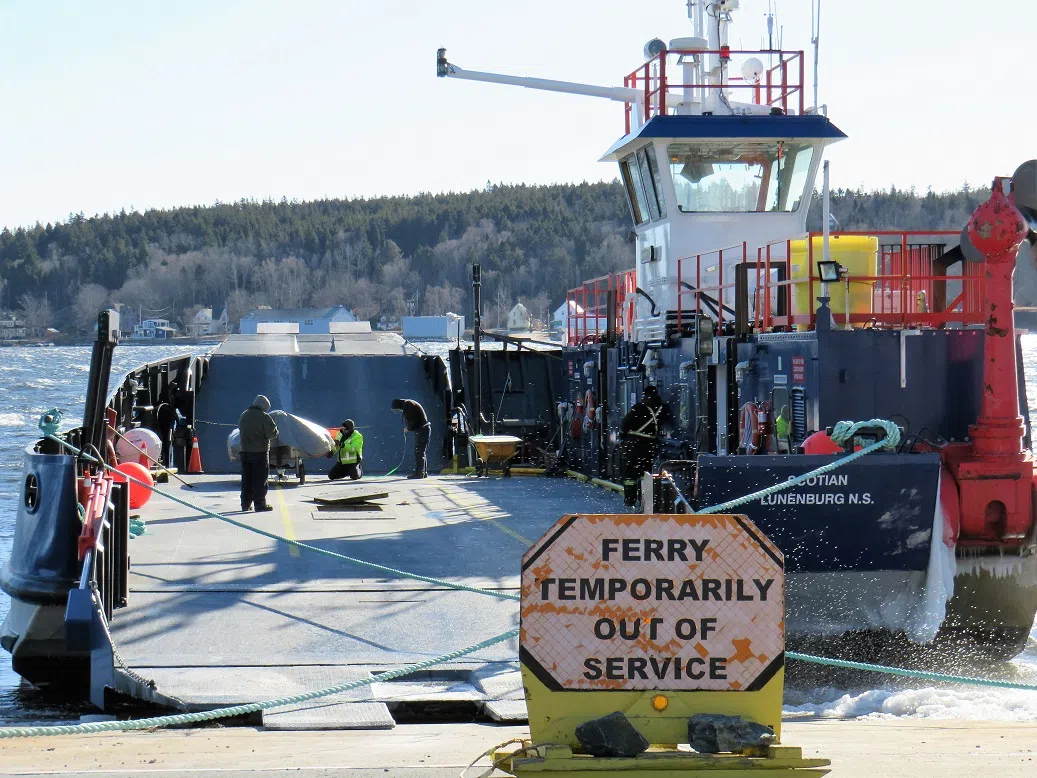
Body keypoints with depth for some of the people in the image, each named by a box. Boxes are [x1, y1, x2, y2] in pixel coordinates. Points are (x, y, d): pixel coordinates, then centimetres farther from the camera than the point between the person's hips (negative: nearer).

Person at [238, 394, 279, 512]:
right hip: (260, 451, -6)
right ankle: (260, 504, -2)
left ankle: (245, 504, 14)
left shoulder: (243, 416, 9)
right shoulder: (264, 417, -12)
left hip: (245, 450, 6)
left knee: (246, 479, 12)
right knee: (260, 478, -1)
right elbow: (272, 433, -11)